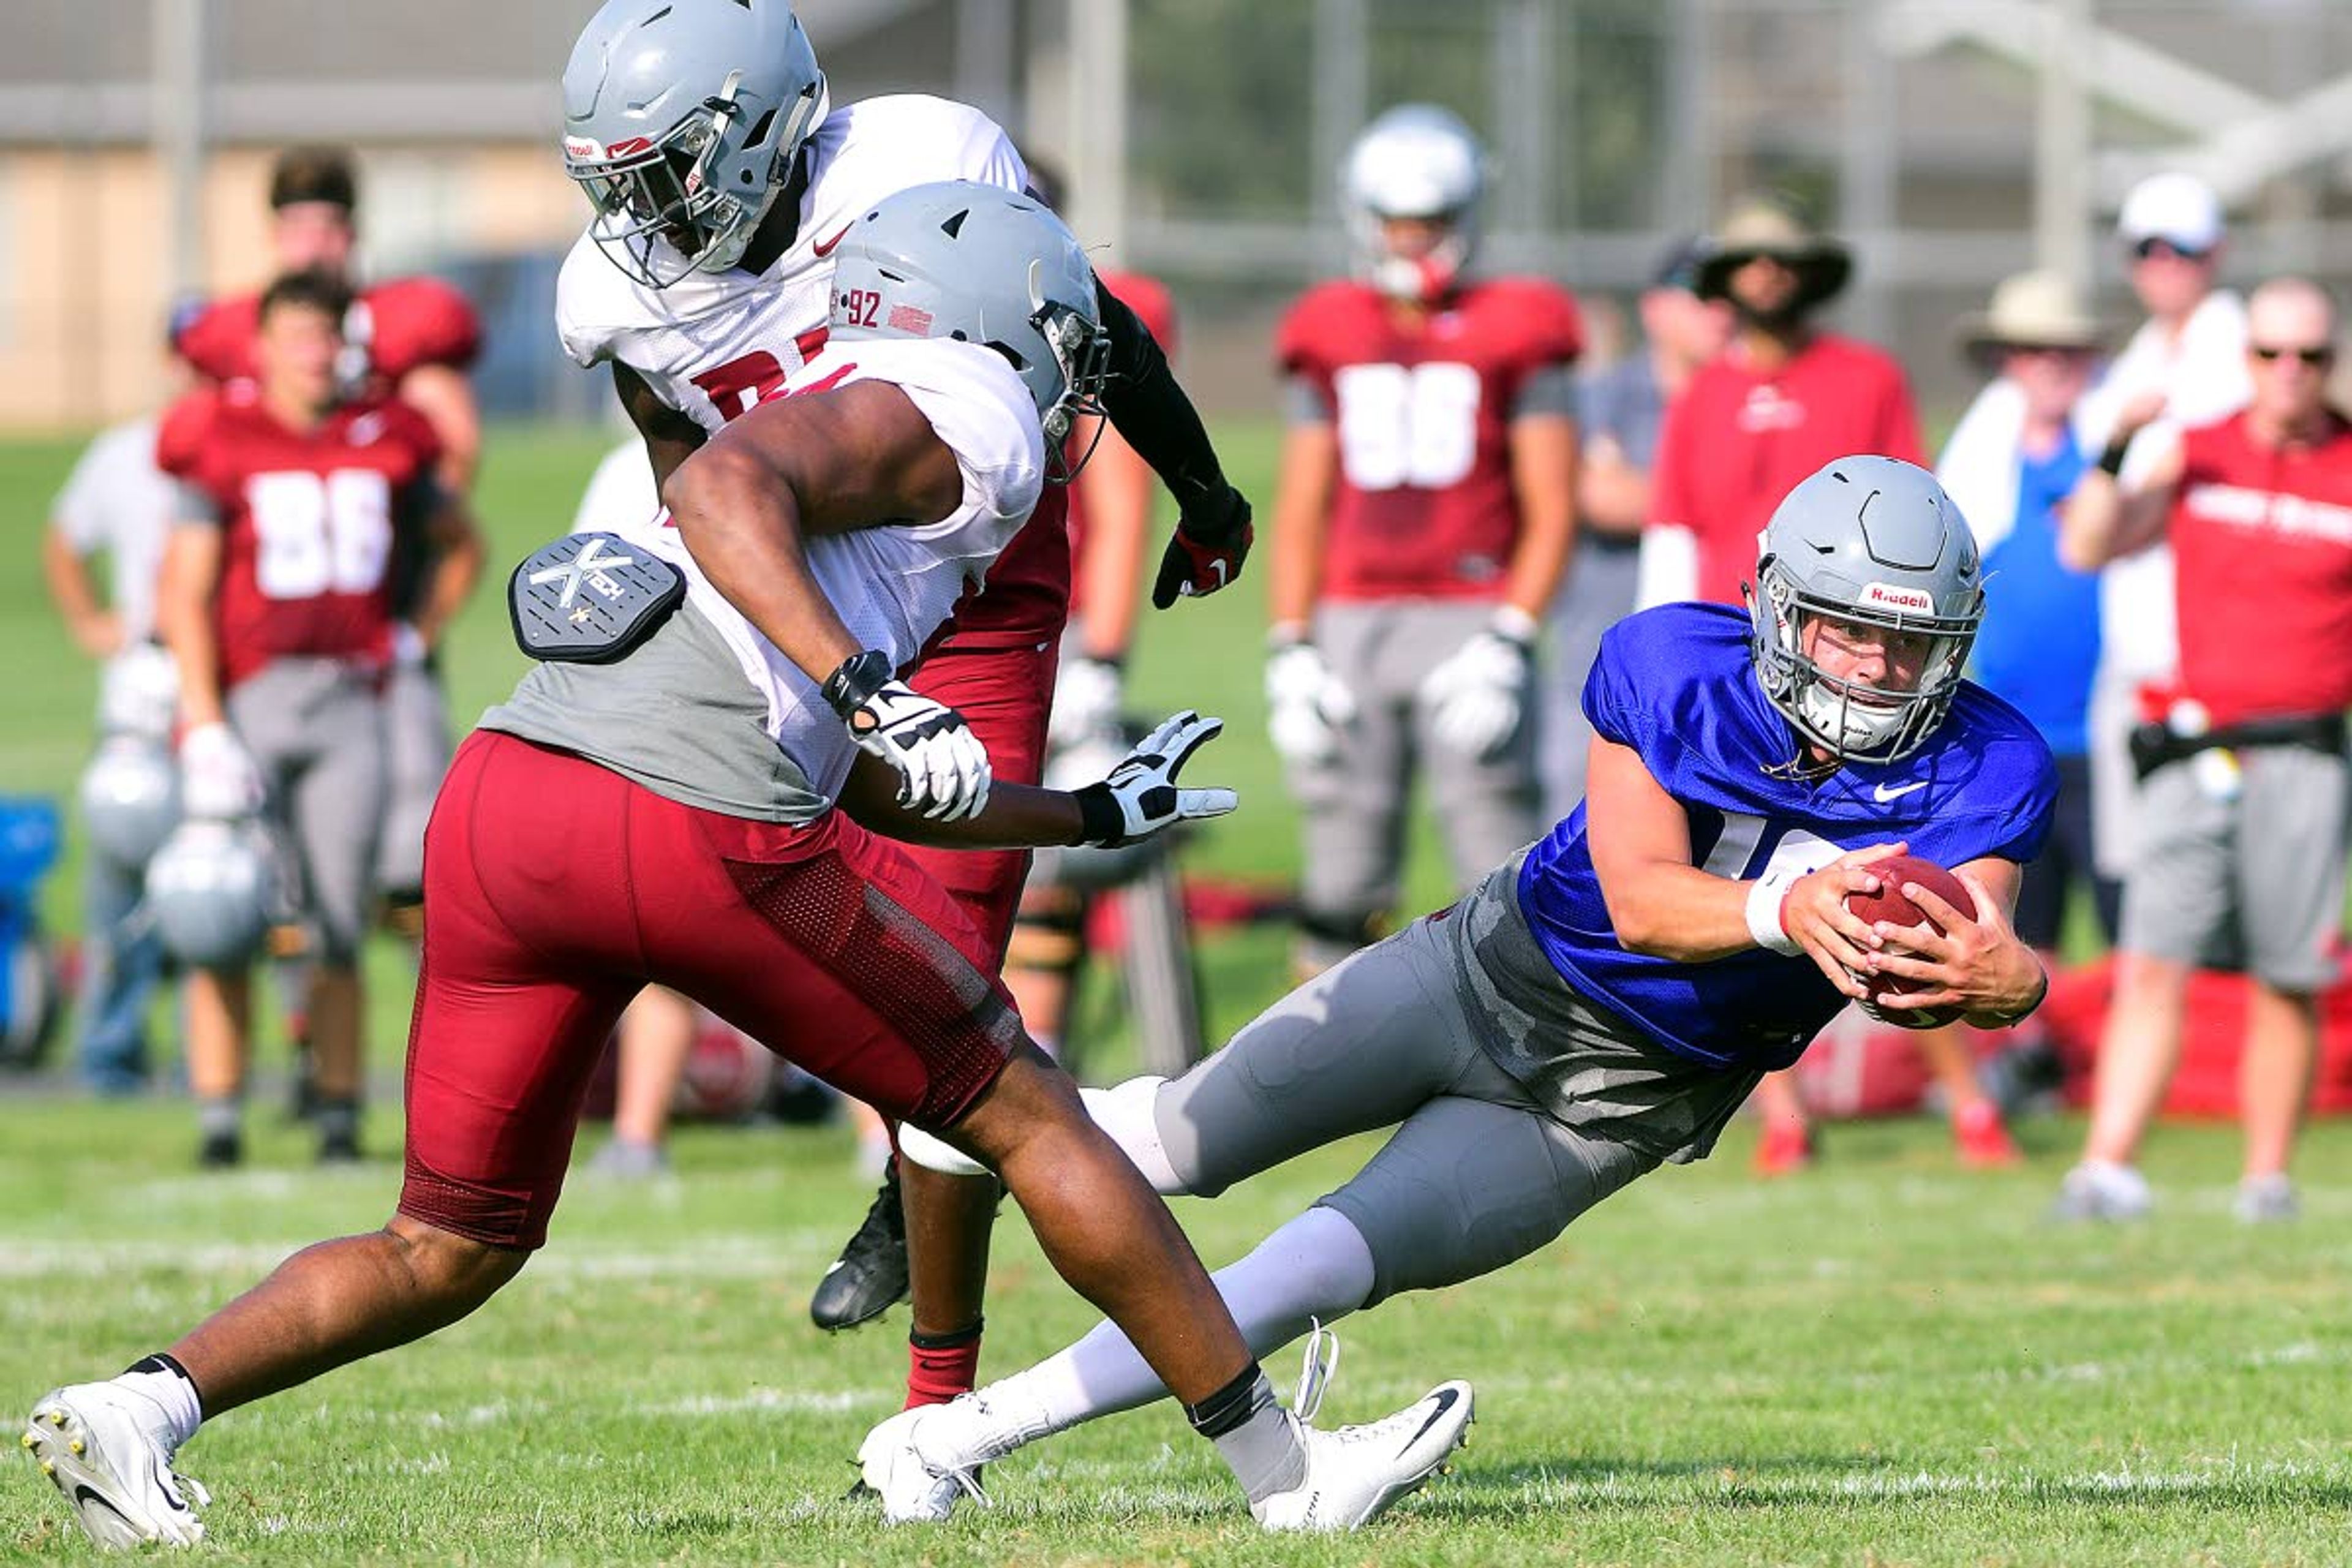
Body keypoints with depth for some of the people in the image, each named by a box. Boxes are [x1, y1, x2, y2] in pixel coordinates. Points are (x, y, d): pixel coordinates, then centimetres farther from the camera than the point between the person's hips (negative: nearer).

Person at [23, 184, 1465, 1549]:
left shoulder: (851, 416, 33)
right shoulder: (957, 414, 5)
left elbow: (874, 789, 39)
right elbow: (724, 487, -15)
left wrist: (1093, 812, 49)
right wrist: (868, 691, -24)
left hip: (498, 796, 8)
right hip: (696, 829, -8)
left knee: (448, 1251, 18)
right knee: (1028, 1118, 8)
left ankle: (143, 1403, -2)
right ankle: (1288, 1470, 15)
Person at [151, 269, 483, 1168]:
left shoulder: (385, 445, 7)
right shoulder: (221, 447, -3)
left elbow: (460, 546, 25)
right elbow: (187, 596, -5)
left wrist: (415, 638, 11)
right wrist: (204, 726, -13)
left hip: (349, 706, 3)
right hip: (246, 697, -3)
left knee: (339, 925, 1)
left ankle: (340, 1118, 7)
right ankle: (219, 1118, -2)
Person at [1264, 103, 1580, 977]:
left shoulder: (1514, 338, 1)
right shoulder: (1332, 340, 13)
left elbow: (1551, 511, -1)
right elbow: (1302, 510, 15)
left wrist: (1508, 643, -12)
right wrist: (1290, 652, 5)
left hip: (1470, 620, -4)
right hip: (1353, 625, 4)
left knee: (1498, 866, -9)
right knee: (1342, 882, 3)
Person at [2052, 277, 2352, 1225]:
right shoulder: (2197, 456, 10)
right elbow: (2088, 548, 3)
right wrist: (2115, 455, -10)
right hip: (2192, 752, 1)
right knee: (2152, 967, -8)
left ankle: (2269, 1176, 10)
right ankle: (2107, 1168, -13)